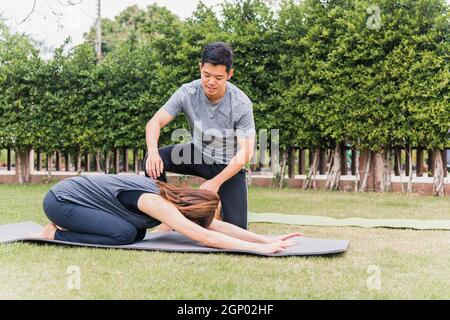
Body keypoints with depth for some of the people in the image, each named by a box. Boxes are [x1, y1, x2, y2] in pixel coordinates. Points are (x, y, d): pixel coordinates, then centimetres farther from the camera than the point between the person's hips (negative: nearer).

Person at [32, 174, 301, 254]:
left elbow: (218, 225, -4)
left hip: (73, 192, 9)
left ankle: (68, 226, 14)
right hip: (60, 200, -8)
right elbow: (207, 237, -37)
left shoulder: (168, 193, -2)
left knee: (137, 233, 3)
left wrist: (267, 239, -10)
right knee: (125, 234, -22)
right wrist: (260, 248, -35)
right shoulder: (157, 203, -28)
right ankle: (54, 234, -6)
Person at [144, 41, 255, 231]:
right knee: (152, 162, -25)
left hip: (229, 165, -2)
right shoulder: (187, 93, -19)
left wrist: (216, 182, -32)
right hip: (199, 154, 2)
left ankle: (217, 210, 24)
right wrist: (153, 151, -43)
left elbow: (245, 152, -23)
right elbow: (155, 122, -22)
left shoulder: (242, 104, -25)